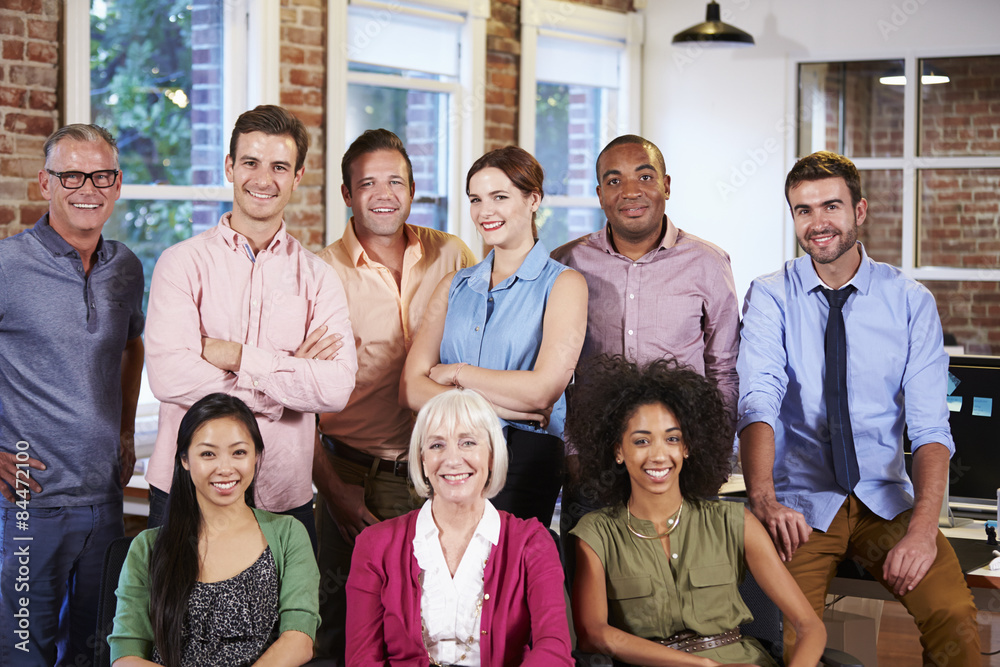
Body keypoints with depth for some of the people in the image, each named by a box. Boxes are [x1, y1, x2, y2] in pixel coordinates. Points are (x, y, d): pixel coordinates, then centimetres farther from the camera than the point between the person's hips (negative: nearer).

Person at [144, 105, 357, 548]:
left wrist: (233, 355, -14)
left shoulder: (318, 278, 5)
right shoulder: (182, 263, 1)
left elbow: (337, 387, -10)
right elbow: (169, 376, -14)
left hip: (284, 499, 1)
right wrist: (290, 374, -10)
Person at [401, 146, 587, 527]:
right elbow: (411, 388, 4)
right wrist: (493, 405, -10)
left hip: (524, 458, -4)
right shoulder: (453, 287, 14)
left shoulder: (562, 284, 0)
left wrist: (457, 373, -2)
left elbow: (543, 390, -12)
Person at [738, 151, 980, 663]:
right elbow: (757, 401, -14)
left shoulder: (910, 300, 3)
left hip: (886, 500, 1)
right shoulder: (770, 298, 2)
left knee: (954, 617, -23)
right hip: (801, 504, -1)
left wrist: (923, 527, -23)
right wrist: (764, 498, -34)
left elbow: (929, 423, -5)